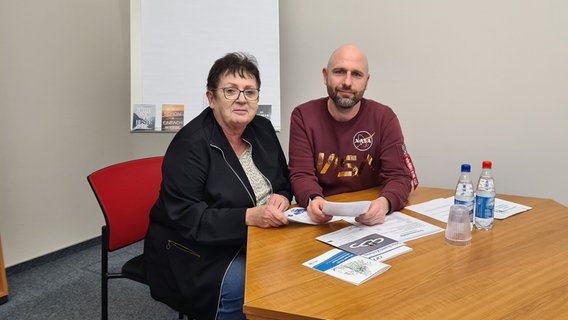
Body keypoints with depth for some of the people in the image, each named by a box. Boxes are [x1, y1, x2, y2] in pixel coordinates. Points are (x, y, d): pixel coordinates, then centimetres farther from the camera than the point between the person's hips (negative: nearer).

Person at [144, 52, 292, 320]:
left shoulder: (263, 130, 4)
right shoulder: (190, 144, -17)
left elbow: (284, 182, 13)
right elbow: (185, 218, -22)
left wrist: (281, 199, -11)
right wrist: (248, 217, -31)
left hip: (255, 241, 6)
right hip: (197, 252, -6)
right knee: (240, 288, -30)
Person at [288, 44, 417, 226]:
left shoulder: (384, 118, -1)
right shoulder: (303, 116, 0)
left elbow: (398, 176, -6)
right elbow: (301, 175, -6)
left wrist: (384, 202, -28)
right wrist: (313, 199, -29)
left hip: (369, 220, 1)